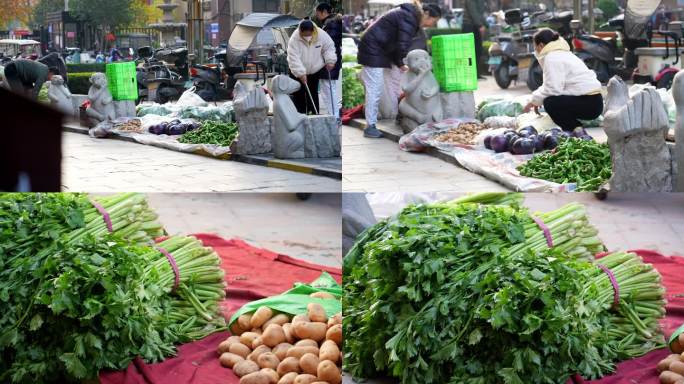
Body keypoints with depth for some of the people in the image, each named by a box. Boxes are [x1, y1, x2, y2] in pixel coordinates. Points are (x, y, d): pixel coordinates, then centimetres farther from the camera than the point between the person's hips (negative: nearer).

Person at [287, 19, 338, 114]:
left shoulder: (321, 35, -17)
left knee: (313, 94, 7)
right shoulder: (294, 39, -25)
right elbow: (294, 57, -28)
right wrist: (301, 73, -34)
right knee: (298, 95, 0)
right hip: (298, 72, -2)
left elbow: (329, 47, -1)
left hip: (315, 71, 2)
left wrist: (330, 61, -14)